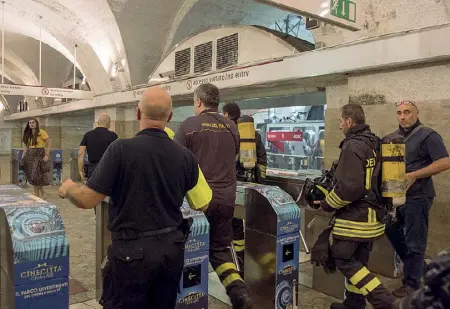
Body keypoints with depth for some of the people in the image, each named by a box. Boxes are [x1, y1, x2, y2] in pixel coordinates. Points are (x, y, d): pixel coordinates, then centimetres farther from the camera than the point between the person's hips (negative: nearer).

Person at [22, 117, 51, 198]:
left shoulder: (41, 132, -8)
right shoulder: (28, 134, 11)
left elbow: (49, 144, -9)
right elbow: (27, 146, 16)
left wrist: (47, 155, -16)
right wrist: (23, 157, 10)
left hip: (39, 154, -6)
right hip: (30, 155, 6)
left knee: (37, 176, -10)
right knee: (32, 176, 6)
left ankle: (42, 193, 9)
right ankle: (36, 195, 14)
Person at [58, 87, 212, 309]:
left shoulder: (121, 149, -16)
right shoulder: (185, 156, -5)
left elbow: (87, 200, -12)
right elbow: (203, 204, 5)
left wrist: (68, 189, 9)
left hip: (132, 250, -4)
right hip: (172, 248, 4)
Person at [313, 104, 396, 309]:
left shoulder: (353, 146, -18)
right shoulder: (375, 143, 10)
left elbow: (349, 187, -25)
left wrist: (326, 204, -10)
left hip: (354, 216, -9)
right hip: (372, 214, 9)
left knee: (342, 259, 2)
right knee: (357, 260, 17)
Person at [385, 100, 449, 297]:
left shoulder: (427, 135, -10)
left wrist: (414, 175, -23)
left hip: (417, 197, -8)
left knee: (414, 242, 1)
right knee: (391, 230, 18)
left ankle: (412, 285, 15)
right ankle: (415, 265, 39)